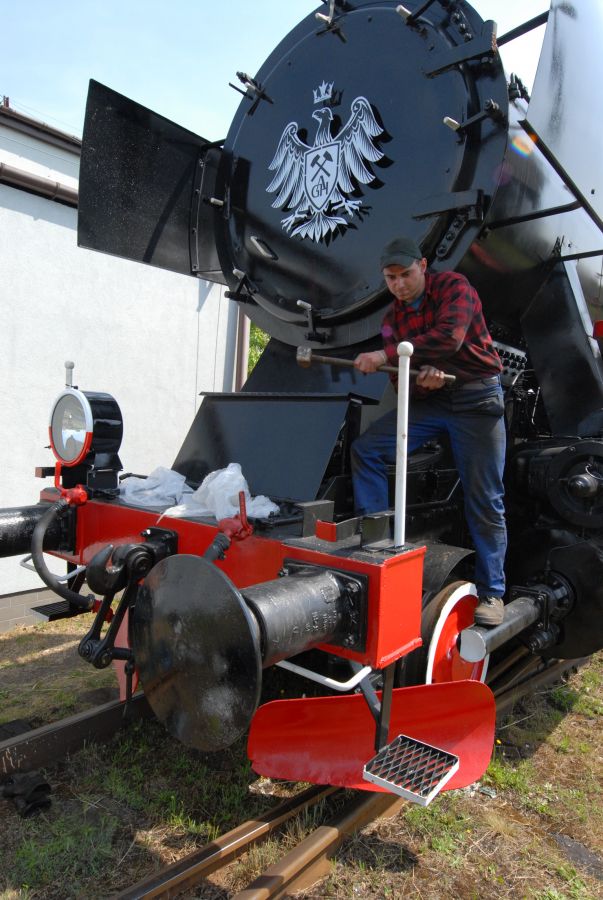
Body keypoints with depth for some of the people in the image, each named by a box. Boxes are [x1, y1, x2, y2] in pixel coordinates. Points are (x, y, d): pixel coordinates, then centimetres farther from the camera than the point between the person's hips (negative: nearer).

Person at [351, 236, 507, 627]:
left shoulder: (454, 286, -6)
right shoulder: (394, 316, 11)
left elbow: (449, 337, -25)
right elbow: (399, 376, 7)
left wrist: (387, 355, -28)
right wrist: (420, 375, -18)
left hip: (476, 397, -5)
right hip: (428, 399, 6)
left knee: (484, 500, -5)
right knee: (366, 449, -11)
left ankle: (491, 591, 7)